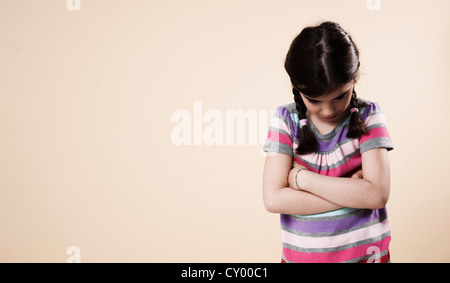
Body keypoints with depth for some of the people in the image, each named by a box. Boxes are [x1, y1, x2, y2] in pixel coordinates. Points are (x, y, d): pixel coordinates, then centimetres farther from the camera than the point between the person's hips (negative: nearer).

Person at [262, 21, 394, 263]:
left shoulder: (367, 116, -9)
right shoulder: (285, 119, -9)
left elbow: (377, 194, -20)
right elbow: (273, 199, -18)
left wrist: (302, 177, -19)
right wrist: (352, 193, -19)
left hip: (363, 252, 0)